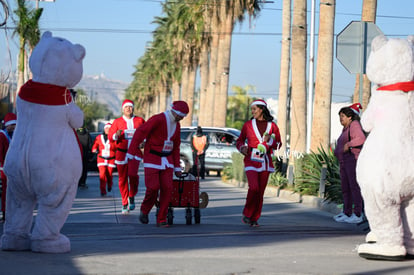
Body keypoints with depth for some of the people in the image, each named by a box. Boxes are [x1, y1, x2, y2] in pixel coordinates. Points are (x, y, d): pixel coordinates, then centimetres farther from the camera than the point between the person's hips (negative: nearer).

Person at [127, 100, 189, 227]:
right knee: (153, 187, -13)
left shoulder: (176, 125, 10)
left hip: (167, 160, 6)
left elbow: (176, 146, 19)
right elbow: (140, 132, -18)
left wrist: (177, 167, 18)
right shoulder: (158, 119, -15)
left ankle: (161, 220, 2)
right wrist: (133, 152, -20)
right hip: (152, 158, -6)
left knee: (167, 188, -5)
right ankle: (144, 211, 16)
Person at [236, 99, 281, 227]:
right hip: (251, 161, -2)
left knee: (260, 192, 2)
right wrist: (242, 147, -6)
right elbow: (240, 140, 15)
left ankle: (254, 219, 13)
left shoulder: (272, 126, 5)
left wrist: (269, 141, -10)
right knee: (254, 188, -19)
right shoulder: (248, 125, 5)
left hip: (265, 162, 2)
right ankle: (247, 214, -1)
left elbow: (278, 145, 9)